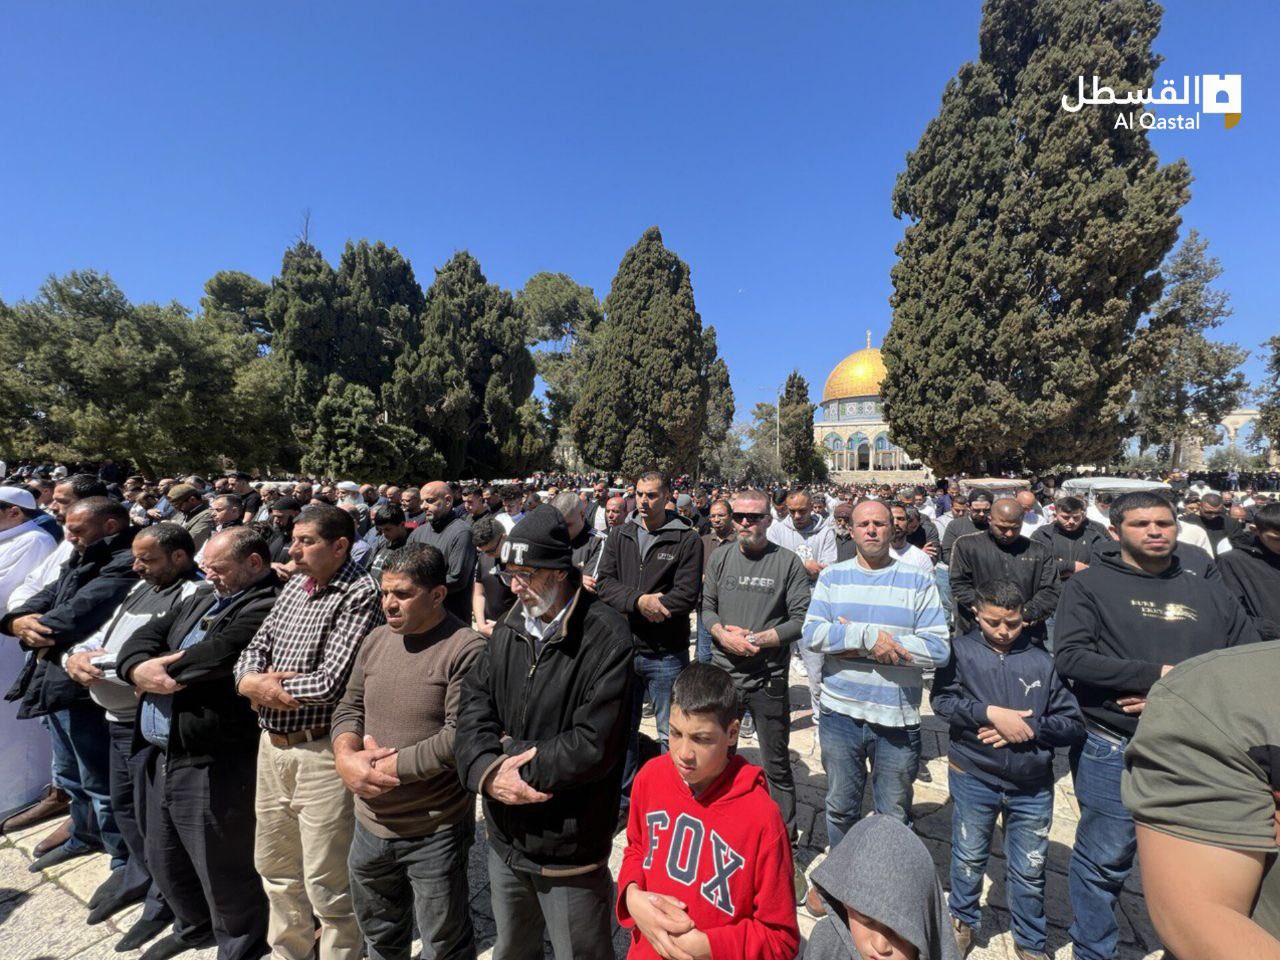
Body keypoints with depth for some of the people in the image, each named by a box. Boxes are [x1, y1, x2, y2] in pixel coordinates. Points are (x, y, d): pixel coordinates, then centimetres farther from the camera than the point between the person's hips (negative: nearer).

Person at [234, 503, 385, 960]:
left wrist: (257, 684, -9)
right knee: (274, 866, 26)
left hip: (321, 752, -8)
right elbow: (255, 647, 8)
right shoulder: (294, 585, 6)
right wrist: (250, 678, -14)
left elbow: (328, 683, -23)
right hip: (272, 745, 8)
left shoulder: (360, 595, -19)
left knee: (326, 883, 7)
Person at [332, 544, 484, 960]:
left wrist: (388, 766, -17)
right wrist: (347, 756, -12)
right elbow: (348, 708, 6)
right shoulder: (376, 639, 1)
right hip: (371, 823, 6)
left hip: (436, 831, -6)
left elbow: (459, 738, -24)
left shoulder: (466, 650, -22)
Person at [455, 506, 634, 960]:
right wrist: (487, 770, -18)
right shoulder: (509, 628, -1)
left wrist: (515, 762, -17)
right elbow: (474, 705, -1)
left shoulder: (606, 636, -24)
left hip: (570, 851, -6)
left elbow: (594, 745, -26)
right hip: (506, 838, 6)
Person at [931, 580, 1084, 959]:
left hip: (1032, 786, 1)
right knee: (969, 858, 17)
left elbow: (1074, 724, -3)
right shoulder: (961, 650, -8)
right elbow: (942, 700, -16)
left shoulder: (1041, 661, -5)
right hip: (973, 777, -1)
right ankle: (963, 922, 43)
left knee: (1029, 871, 16)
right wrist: (992, 713, -24)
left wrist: (1026, 727, -17)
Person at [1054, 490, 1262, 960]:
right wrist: (1158, 675, -18)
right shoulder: (1090, 585, -7)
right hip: (1114, 750, -4)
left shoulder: (1210, 594, 8)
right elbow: (1070, 657, -16)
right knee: (1104, 862, 8)